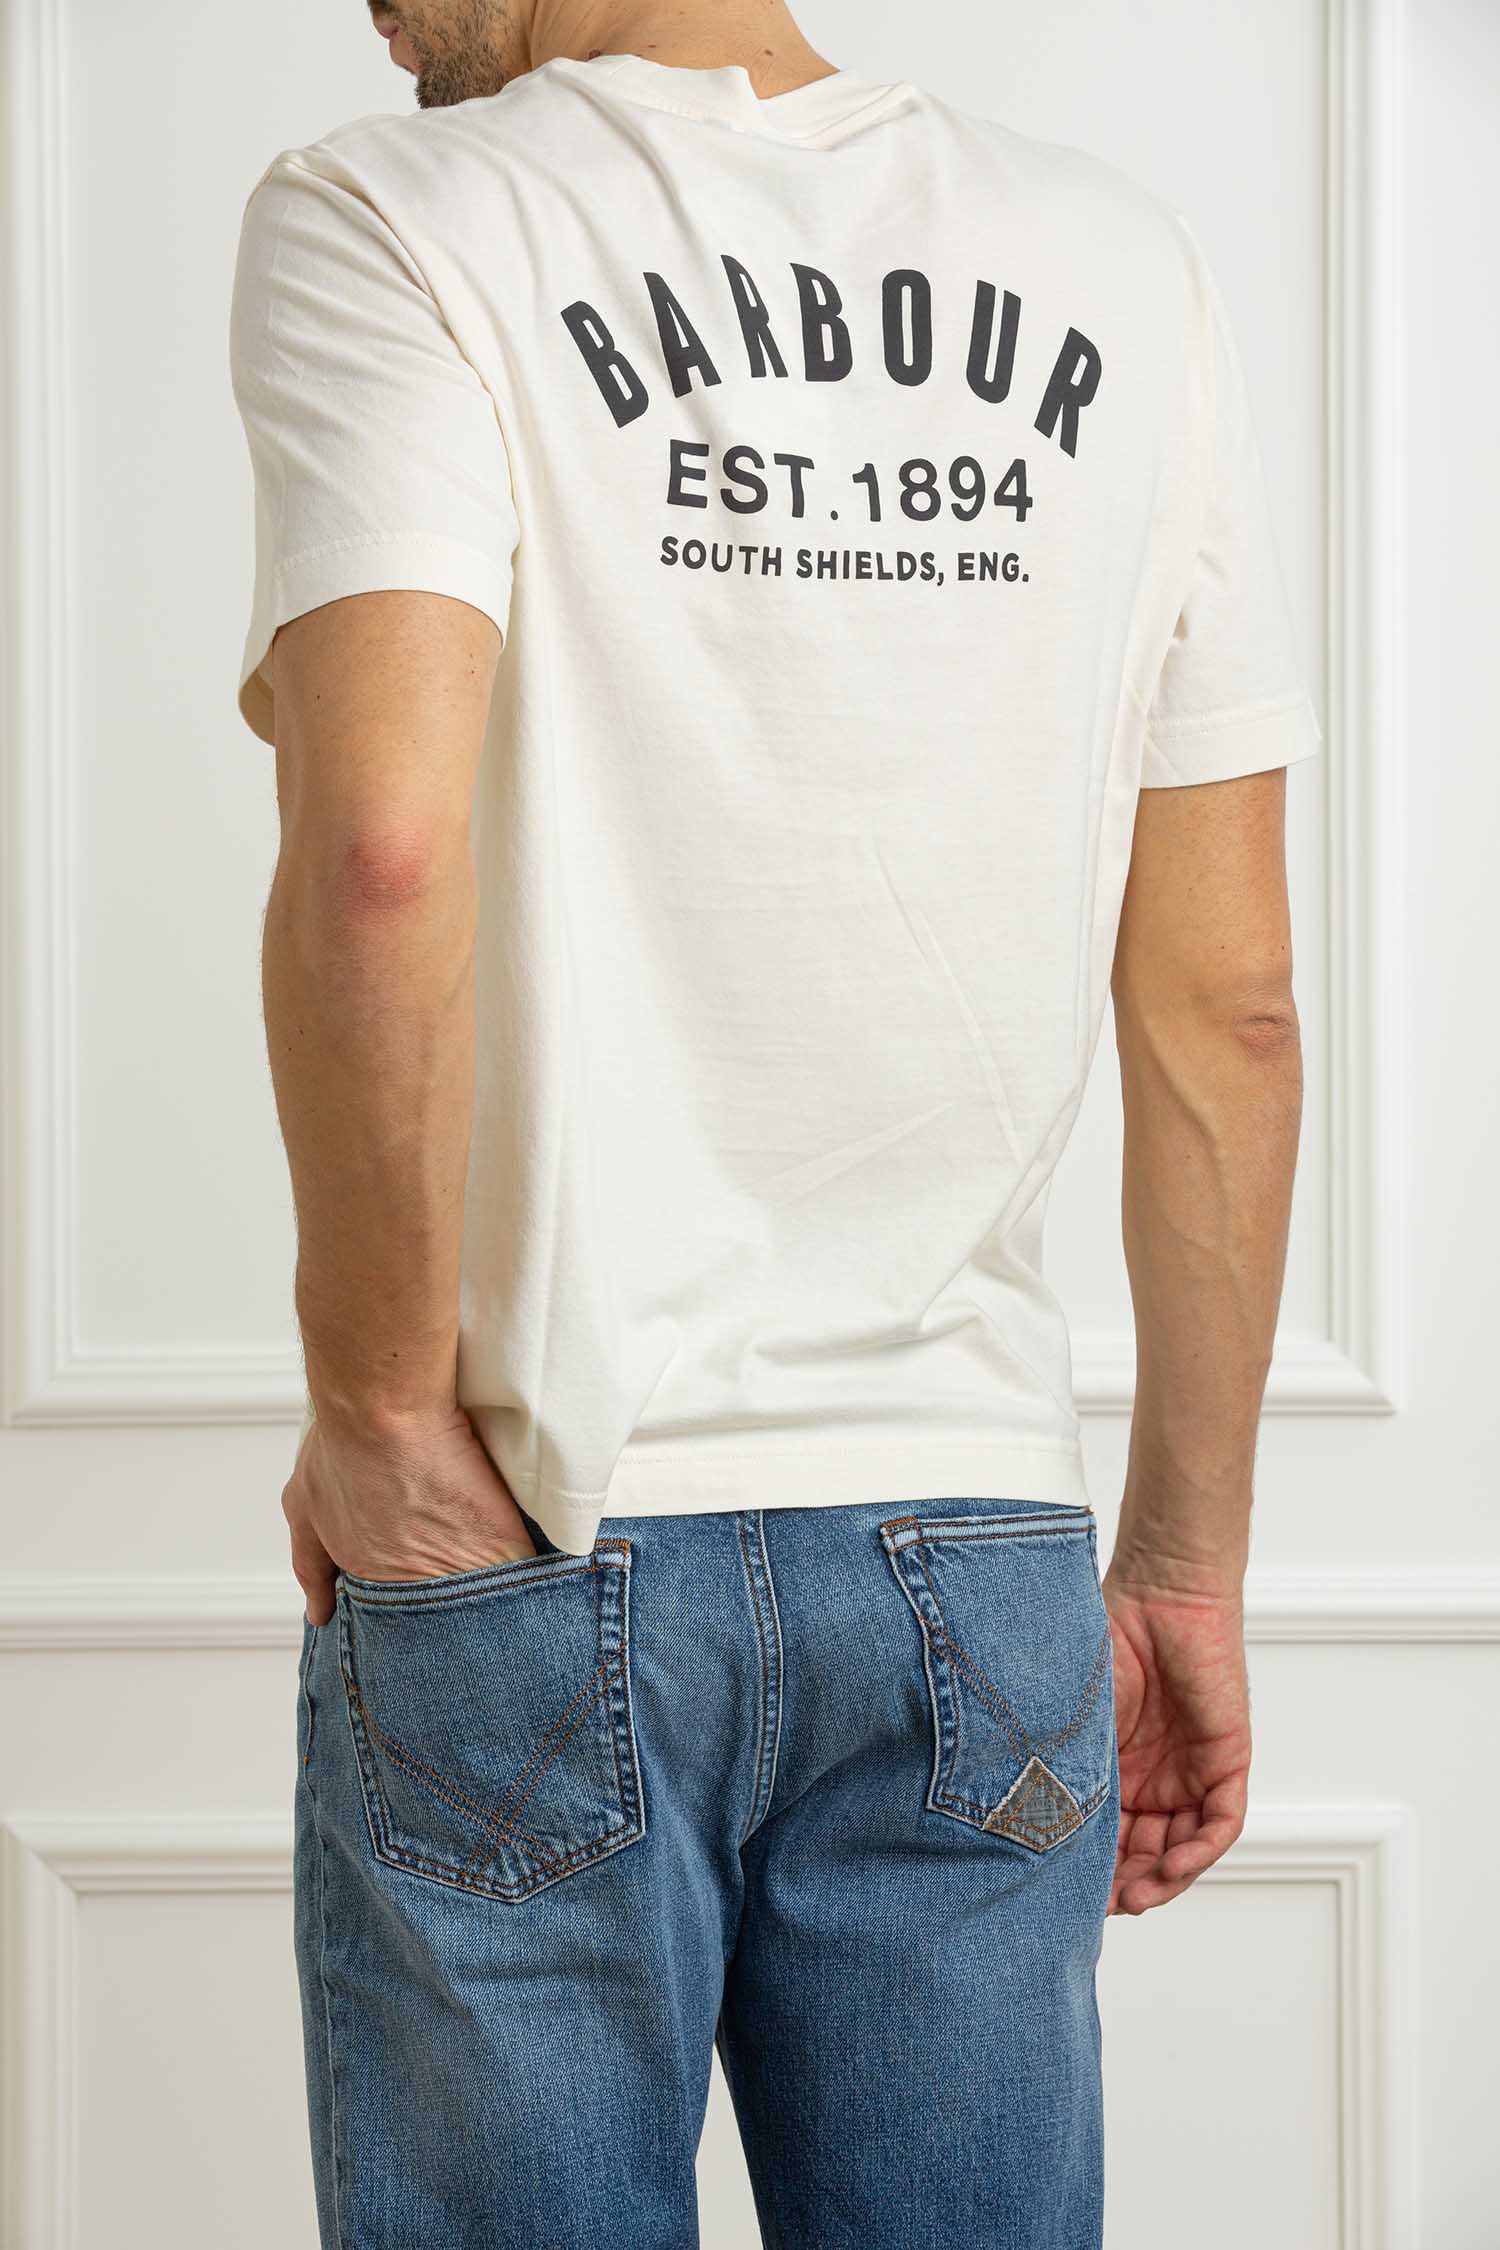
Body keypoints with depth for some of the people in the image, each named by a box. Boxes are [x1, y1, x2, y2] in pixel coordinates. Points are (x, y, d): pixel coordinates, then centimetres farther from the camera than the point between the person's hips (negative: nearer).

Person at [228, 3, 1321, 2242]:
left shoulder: (387, 220, -6)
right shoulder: (1125, 267, 8)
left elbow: (378, 849, -23)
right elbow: (1225, 1006, 7)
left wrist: (377, 1408, -11)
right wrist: (1188, 1561, 14)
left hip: (533, 1551, -4)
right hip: (978, 1552, 4)